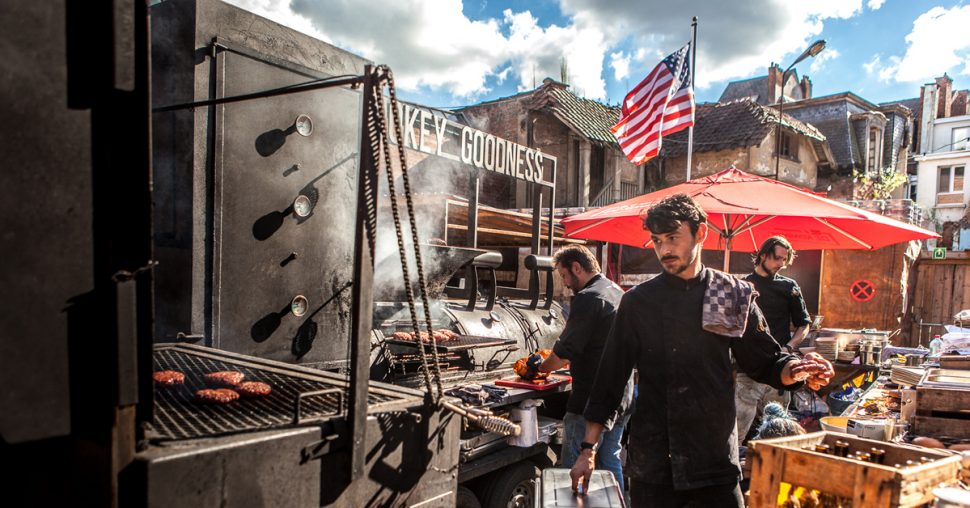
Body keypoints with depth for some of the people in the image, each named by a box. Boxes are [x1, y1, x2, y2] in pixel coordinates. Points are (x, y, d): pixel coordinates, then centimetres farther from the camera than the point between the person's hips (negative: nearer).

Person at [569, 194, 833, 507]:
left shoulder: (734, 296, 1)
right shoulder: (638, 302, -1)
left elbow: (766, 364, 8)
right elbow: (610, 377, 1)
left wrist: (796, 370, -15)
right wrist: (588, 450, 0)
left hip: (716, 459, 1)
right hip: (651, 464, 0)